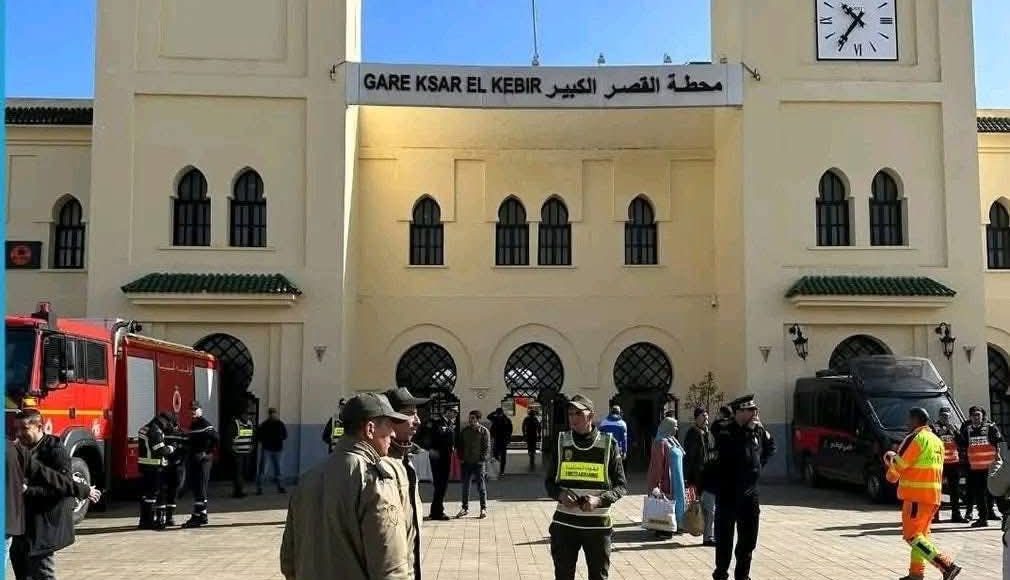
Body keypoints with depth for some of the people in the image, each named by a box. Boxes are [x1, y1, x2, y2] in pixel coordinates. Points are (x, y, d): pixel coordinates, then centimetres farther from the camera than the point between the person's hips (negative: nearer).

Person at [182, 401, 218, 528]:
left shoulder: (205, 424, -11)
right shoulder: (192, 425, 17)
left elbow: (215, 438, -22)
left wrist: (207, 452, -16)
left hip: (203, 460, -9)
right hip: (194, 460, 9)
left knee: (200, 489, -7)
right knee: (195, 488, 13)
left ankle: (198, 516, -6)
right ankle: (202, 515, 20)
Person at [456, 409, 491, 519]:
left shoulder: (484, 431, -3)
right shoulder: (464, 431, 10)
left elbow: (487, 447, -5)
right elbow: (460, 445, 15)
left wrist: (483, 459, -13)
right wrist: (461, 458, 4)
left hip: (479, 463, -4)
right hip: (466, 462, 4)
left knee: (481, 486, 1)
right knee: (465, 486, 9)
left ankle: (483, 508, 8)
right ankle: (465, 508, 19)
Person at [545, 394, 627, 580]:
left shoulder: (608, 444, -3)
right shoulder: (562, 442, 3)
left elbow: (621, 485, -1)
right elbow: (549, 481, 8)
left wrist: (600, 499, -19)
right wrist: (560, 494, -14)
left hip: (598, 524, -1)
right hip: (564, 524, 1)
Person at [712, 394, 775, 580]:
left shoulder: (758, 431, 4)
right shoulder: (725, 432, -11)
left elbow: (771, 446, 23)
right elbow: (734, 451, -24)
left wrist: (761, 463, 15)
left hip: (750, 492, 5)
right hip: (728, 493, -5)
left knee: (749, 537, 11)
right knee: (724, 537, 3)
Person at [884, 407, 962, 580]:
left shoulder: (915, 438, -12)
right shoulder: (937, 441, 16)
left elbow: (898, 465, -10)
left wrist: (889, 457, 11)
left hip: (916, 495, -9)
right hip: (933, 494, 9)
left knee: (912, 535, -8)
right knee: (921, 534, 15)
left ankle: (947, 565, -17)